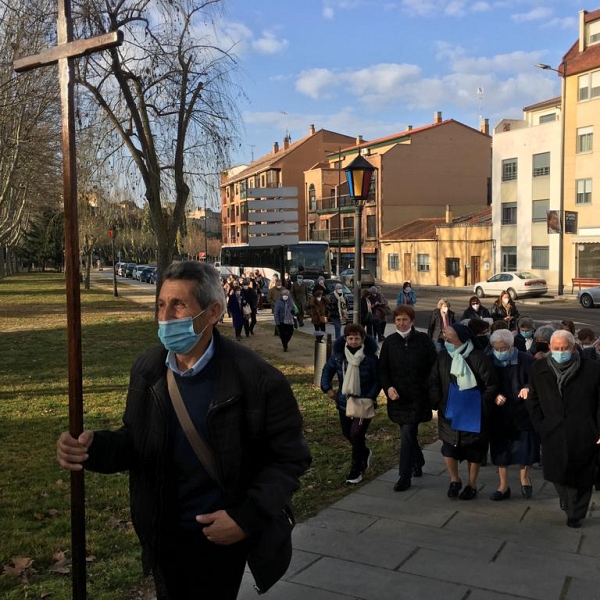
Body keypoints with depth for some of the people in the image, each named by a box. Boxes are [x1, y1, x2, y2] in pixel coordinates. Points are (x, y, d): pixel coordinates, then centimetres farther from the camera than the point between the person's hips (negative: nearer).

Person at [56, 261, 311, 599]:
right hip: (165, 534, 5)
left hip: (224, 536, -4)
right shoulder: (147, 370, -5)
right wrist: (93, 447, -17)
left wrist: (247, 517, -22)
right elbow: (136, 442, 4)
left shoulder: (258, 380, -21)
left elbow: (291, 458, -14)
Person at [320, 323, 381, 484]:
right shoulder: (338, 354, -6)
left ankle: (356, 471, 5)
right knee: (347, 434, 17)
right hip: (344, 402, 5)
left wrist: (370, 397, -16)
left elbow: (378, 380, -8)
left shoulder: (370, 357, -15)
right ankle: (365, 454, 46)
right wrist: (327, 388, -5)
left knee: (356, 434, -12)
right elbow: (328, 369, 8)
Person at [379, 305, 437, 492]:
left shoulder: (424, 340, -4)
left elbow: (433, 367, -2)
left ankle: (405, 477, 1)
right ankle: (418, 463, 41)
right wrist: (388, 387, -11)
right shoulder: (389, 342, 3)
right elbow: (383, 370, 5)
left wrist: (429, 389, -11)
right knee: (409, 434, 17)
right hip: (398, 397, 4)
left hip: (418, 398, -4)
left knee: (407, 435, -8)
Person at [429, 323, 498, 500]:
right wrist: (438, 403, -3)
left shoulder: (478, 358, -18)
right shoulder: (443, 356, -5)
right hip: (449, 414, 3)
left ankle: (472, 485, 28)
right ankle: (454, 480, 27)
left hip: (473, 416, -3)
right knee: (449, 449, 3)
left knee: (474, 452, 10)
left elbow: (491, 386, -11)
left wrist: (481, 406, -9)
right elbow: (433, 382, 5)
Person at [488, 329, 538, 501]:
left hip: (523, 413, -2)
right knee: (500, 450, 9)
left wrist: (528, 388, -35)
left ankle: (524, 477, 38)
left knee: (525, 449, 9)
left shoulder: (526, 360, -10)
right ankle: (503, 486, 25)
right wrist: (494, 396, -19)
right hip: (499, 415, 2)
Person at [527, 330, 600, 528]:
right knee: (557, 474, 8)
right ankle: (568, 505, 34)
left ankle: (576, 514, 24)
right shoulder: (540, 369, 2)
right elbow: (533, 401, 9)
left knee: (580, 476, 6)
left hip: (583, 436, -2)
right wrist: (541, 427, 2)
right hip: (553, 435, 2)